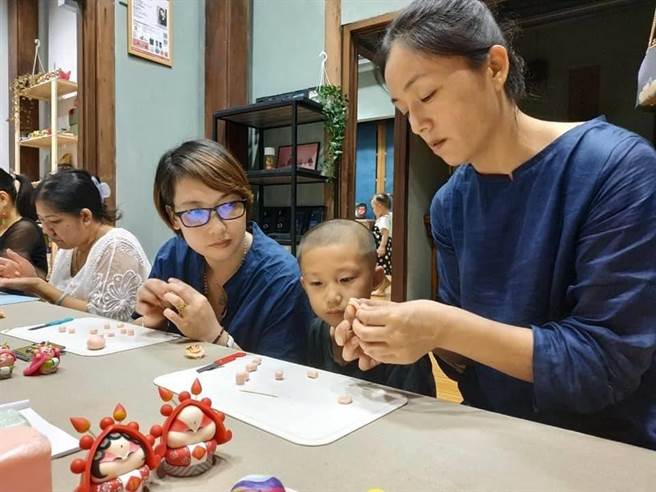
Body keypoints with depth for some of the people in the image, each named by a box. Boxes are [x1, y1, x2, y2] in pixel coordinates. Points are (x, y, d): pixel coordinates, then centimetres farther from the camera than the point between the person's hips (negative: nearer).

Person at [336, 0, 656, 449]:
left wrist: (444, 328, -25)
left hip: (609, 449, -3)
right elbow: (469, 356, 3)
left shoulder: (618, 169, -16)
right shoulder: (449, 204, -1)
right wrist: (404, 332, -15)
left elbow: (608, 361, -18)